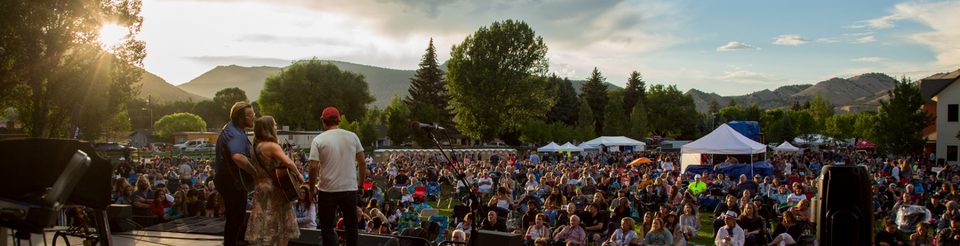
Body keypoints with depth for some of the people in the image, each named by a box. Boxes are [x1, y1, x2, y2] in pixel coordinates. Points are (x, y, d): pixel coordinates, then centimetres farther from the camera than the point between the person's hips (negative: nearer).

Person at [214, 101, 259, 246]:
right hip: (232, 182, -11)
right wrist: (254, 172, -35)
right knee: (235, 218, 1)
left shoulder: (230, 128, 6)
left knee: (234, 216, 25)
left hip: (224, 178, 11)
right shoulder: (236, 135, -28)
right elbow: (237, 157, -48)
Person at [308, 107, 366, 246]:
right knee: (351, 225, 16)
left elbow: (313, 167, -11)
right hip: (350, 188, 2)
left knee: (327, 227, 9)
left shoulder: (318, 140, -5)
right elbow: (362, 163, 4)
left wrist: (312, 189, 2)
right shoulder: (352, 137, 3)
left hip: (328, 190, -2)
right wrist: (361, 185, 13)